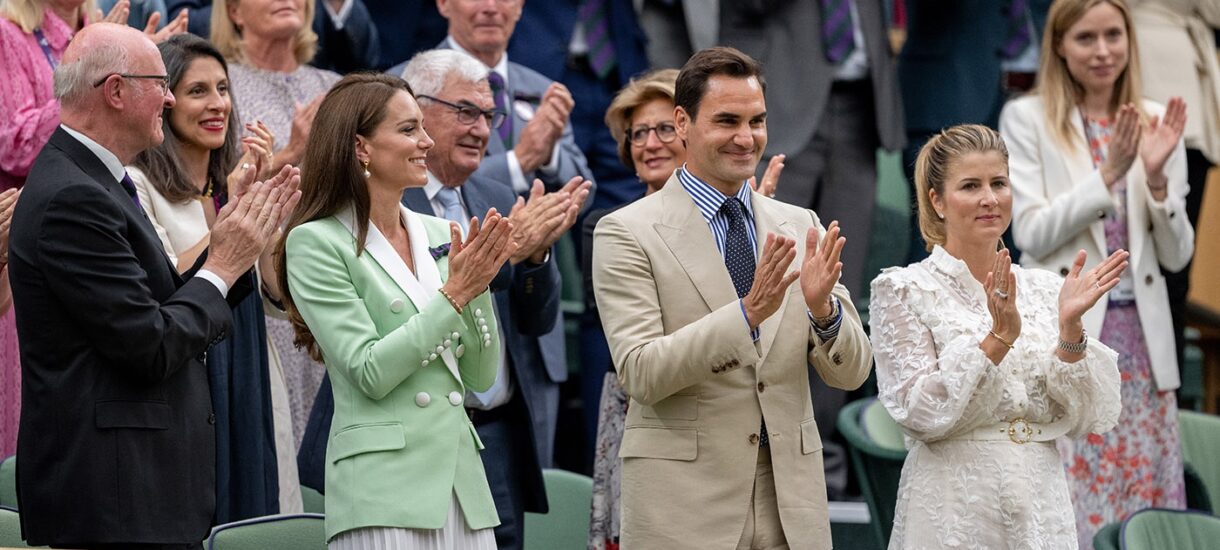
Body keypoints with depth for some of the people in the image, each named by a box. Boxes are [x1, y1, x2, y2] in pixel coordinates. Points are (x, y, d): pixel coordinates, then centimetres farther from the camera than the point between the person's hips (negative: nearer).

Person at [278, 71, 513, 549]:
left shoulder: (441, 236, 12)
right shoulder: (316, 243, -4)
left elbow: (481, 377, 11)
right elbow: (370, 373, -12)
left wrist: (479, 284, -3)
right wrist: (454, 293, -11)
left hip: (463, 482, 5)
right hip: (382, 488, -5)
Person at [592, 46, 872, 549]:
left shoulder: (801, 227, 9)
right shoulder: (627, 234, -4)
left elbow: (851, 372, 5)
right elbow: (640, 372, -14)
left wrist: (823, 309, -16)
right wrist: (746, 312, -24)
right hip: (684, 502, -4)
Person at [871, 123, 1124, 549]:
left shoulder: (1043, 289, 8)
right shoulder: (902, 290, -3)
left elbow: (1088, 419, 1)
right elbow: (920, 414, -13)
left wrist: (1071, 328, -12)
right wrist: (999, 338, -20)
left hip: (1043, 512, 4)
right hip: (955, 514, -4)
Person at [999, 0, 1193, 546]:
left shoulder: (1157, 123, 9)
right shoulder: (1026, 119, 0)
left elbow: (1176, 255, 8)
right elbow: (1031, 233, -8)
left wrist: (1156, 179, -9)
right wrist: (1108, 174, -16)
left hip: (1140, 337, 3)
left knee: (1149, 504, 2)